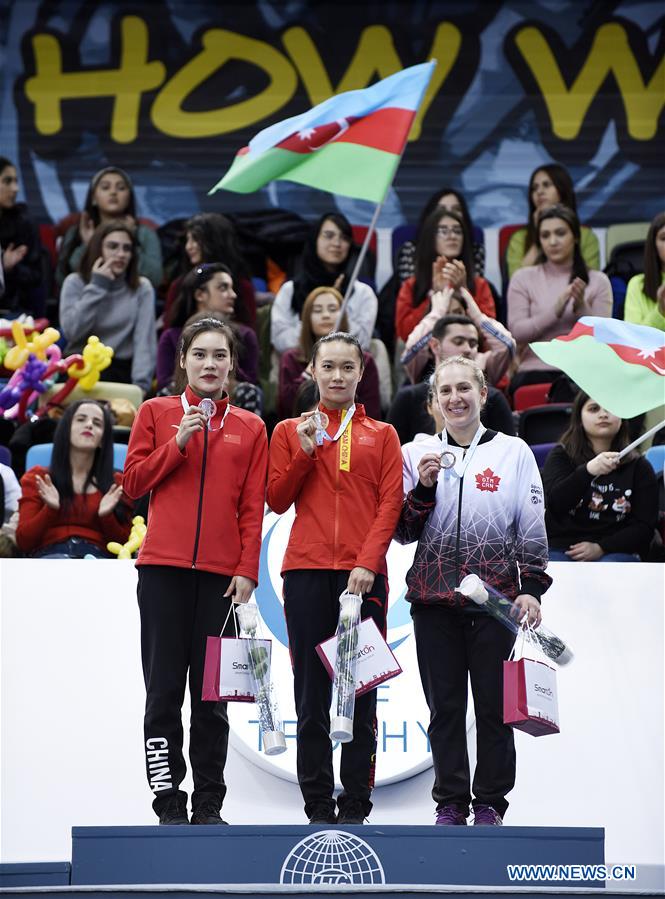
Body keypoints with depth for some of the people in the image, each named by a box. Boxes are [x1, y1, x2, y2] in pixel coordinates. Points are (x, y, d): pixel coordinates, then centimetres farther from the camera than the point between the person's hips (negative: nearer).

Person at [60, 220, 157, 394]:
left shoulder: (142, 288, 4)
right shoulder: (75, 283, 4)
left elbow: (145, 341, -6)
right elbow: (71, 331, -10)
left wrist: (141, 384, -20)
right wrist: (96, 287, -8)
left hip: (122, 370, 0)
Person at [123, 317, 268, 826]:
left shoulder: (250, 428, 12)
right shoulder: (156, 413, 10)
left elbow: (253, 507, 8)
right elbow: (134, 483, 5)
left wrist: (247, 570, -2)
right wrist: (179, 442, -6)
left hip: (221, 573, 1)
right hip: (164, 571, -1)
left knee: (212, 696, 1)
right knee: (165, 690, -2)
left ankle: (208, 805, 5)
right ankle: (169, 803, 2)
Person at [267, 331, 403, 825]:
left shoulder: (382, 435, 13)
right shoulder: (291, 431, 15)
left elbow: (390, 504, 4)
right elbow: (277, 499, 8)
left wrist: (367, 562, -8)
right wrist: (305, 453, -5)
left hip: (363, 574, 0)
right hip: (307, 571, 0)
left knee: (361, 690, -2)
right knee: (312, 692, -1)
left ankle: (356, 803, 2)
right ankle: (318, 806, 2)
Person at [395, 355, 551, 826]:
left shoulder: (513, 452, 6)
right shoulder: (417, 453, 10)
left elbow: (533, 529, 5)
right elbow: (404, 531, 8)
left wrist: (531, 588, -4)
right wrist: (424, 487, -7)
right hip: (435, 595, 2)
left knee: (494, 703, -1)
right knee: (444, 704, 3)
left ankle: (490, 803, 9)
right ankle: (450, 802, 11)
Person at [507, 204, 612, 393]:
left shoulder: (598, 281, 10)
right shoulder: (523, 278, 8)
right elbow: (517, 332, -4)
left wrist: (581, 307, -14)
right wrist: (556, 310, -16)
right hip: (536, 372, -1)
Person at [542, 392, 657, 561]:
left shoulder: (638, 466, 11)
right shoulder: (561, 456, 8)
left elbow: (645, 525, 5)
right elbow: (554, 504, -10)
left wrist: (601, 548, -10)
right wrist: (587, 471, -27)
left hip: (616, 551, 1)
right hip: (561, 549, -1)